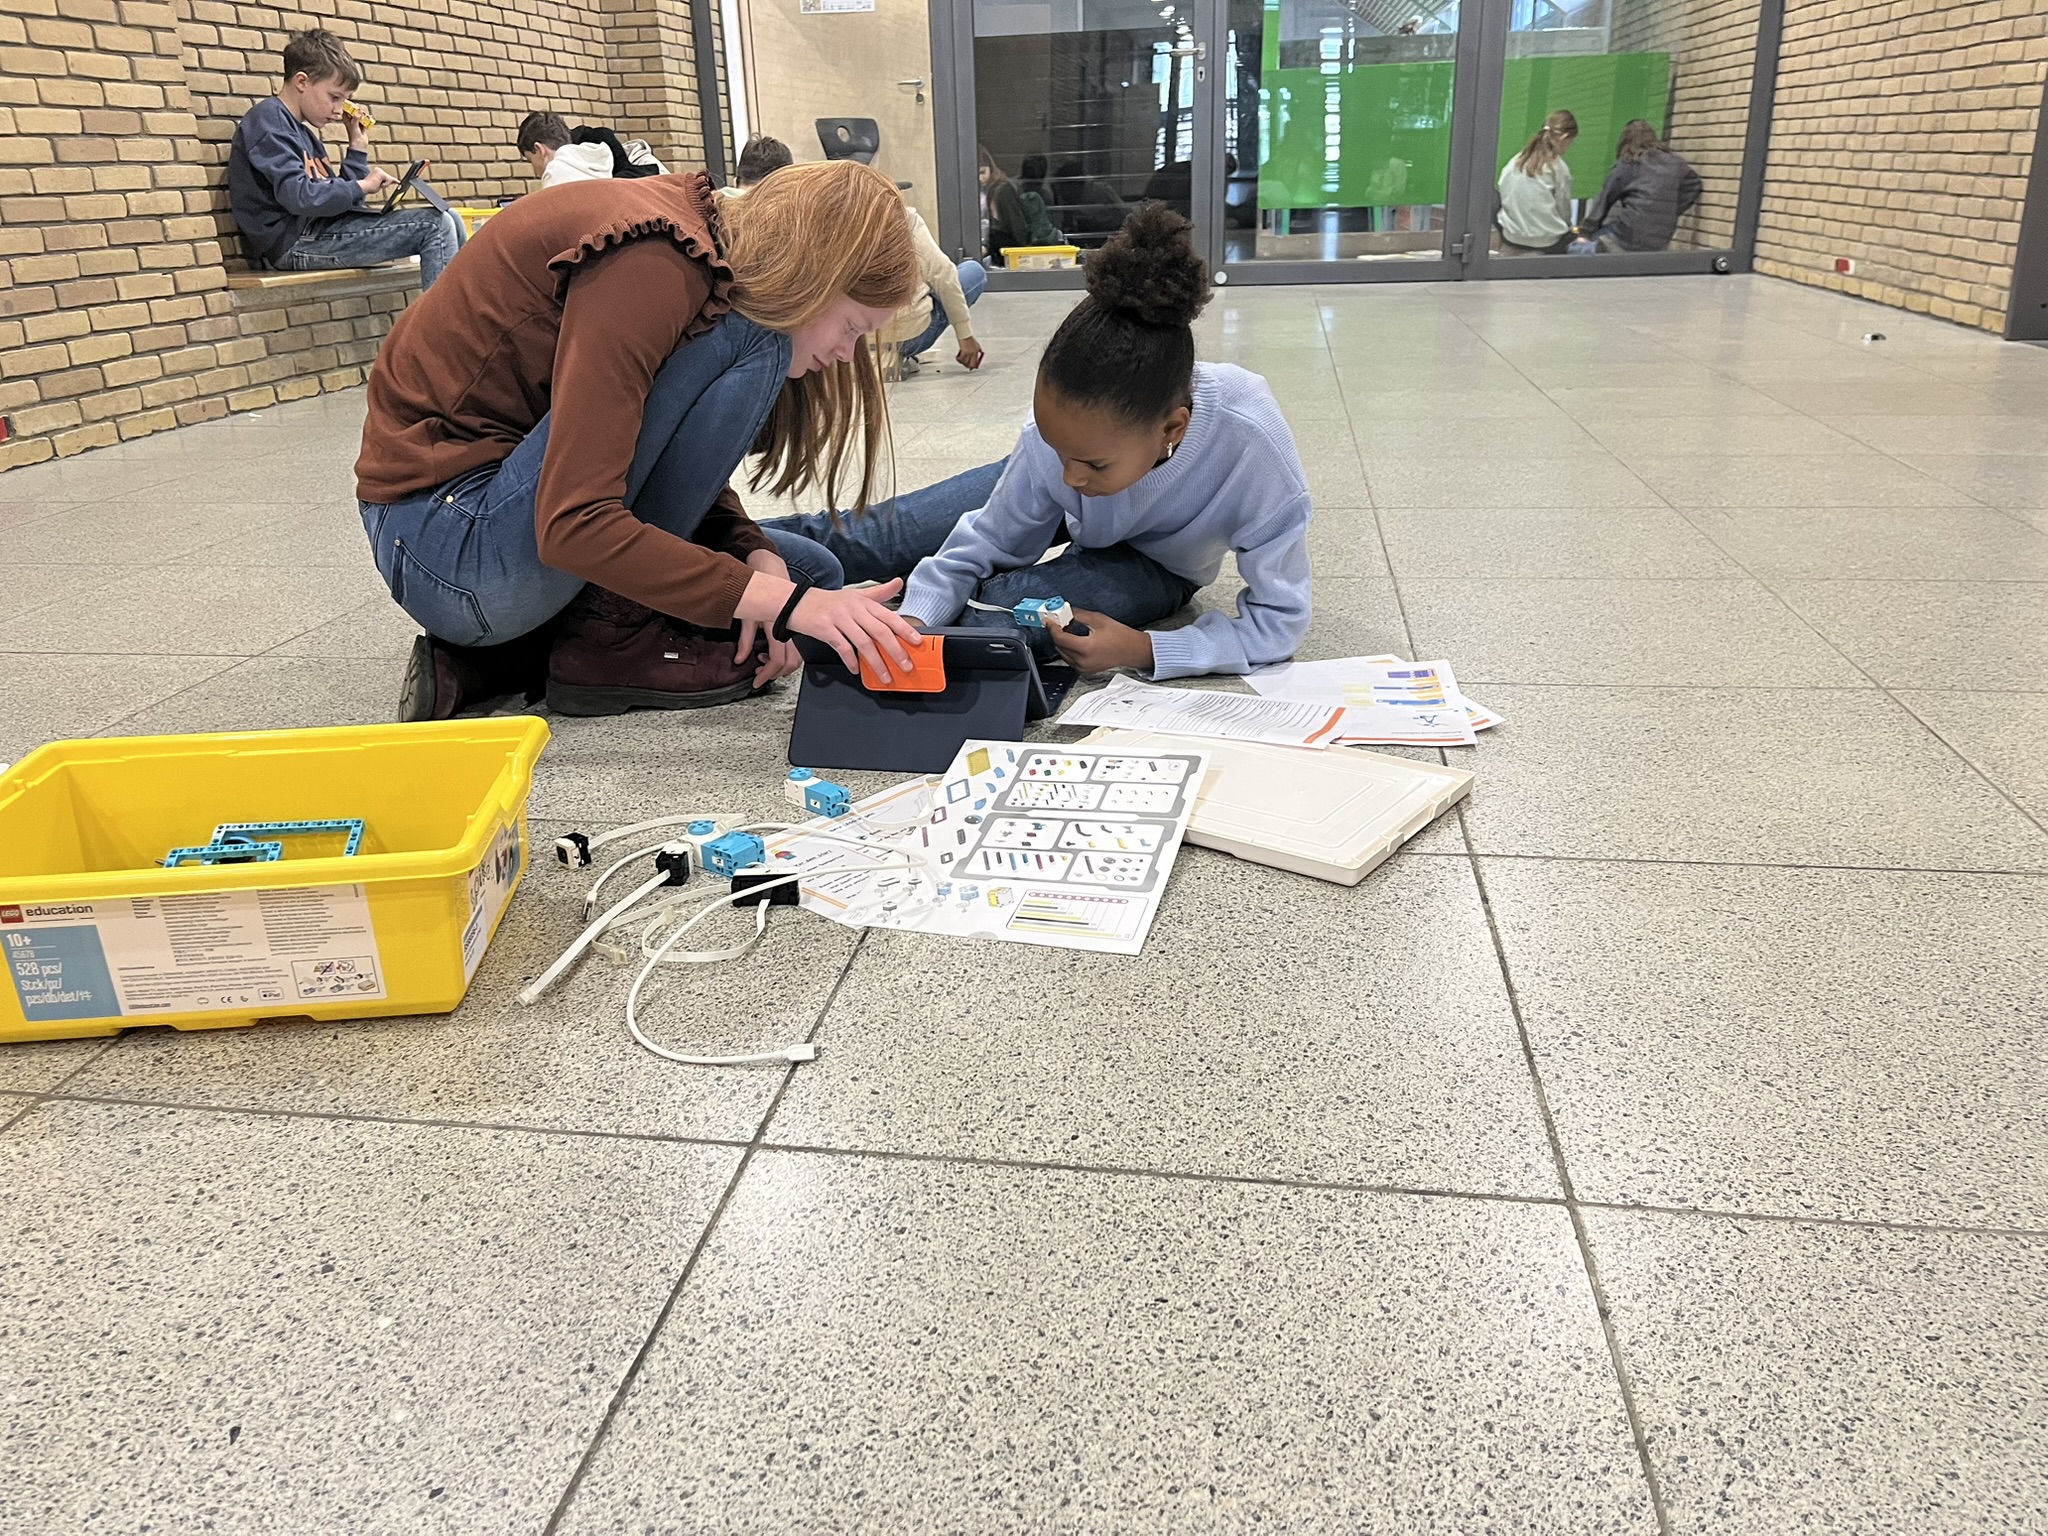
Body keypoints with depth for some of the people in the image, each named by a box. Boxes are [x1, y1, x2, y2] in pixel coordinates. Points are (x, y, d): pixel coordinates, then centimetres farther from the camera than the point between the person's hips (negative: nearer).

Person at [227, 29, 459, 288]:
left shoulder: (306, 133, 25)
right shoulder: (267, 119, -5)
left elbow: (341, 199, 23)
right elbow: (299, 197, -19)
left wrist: (358, 148, 17)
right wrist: (362, 186, -8)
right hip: (295, 242, -9)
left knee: (447, 222, 7)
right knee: (435, 226, -15)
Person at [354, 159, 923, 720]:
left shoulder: (705, 250, 5)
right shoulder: (649, 267, -24)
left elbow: (686, 468, 11)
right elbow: (573, 525, -30)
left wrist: (760, 559, -8)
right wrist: (778, 600, -31)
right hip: (449, 542, -10)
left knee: (807, 571, 14)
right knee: (746, 337, -19)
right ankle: (613, 635, -9)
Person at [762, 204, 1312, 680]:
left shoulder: (1251, 444, -43)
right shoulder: (1062, 430, -35)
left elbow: (1281, 619, -32)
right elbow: (978, 547, -20)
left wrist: (1143, 649, -42)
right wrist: (913, 619, -39)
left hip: (1157, 565, -2)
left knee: (996, 613, -29)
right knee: (879, 540, 6)